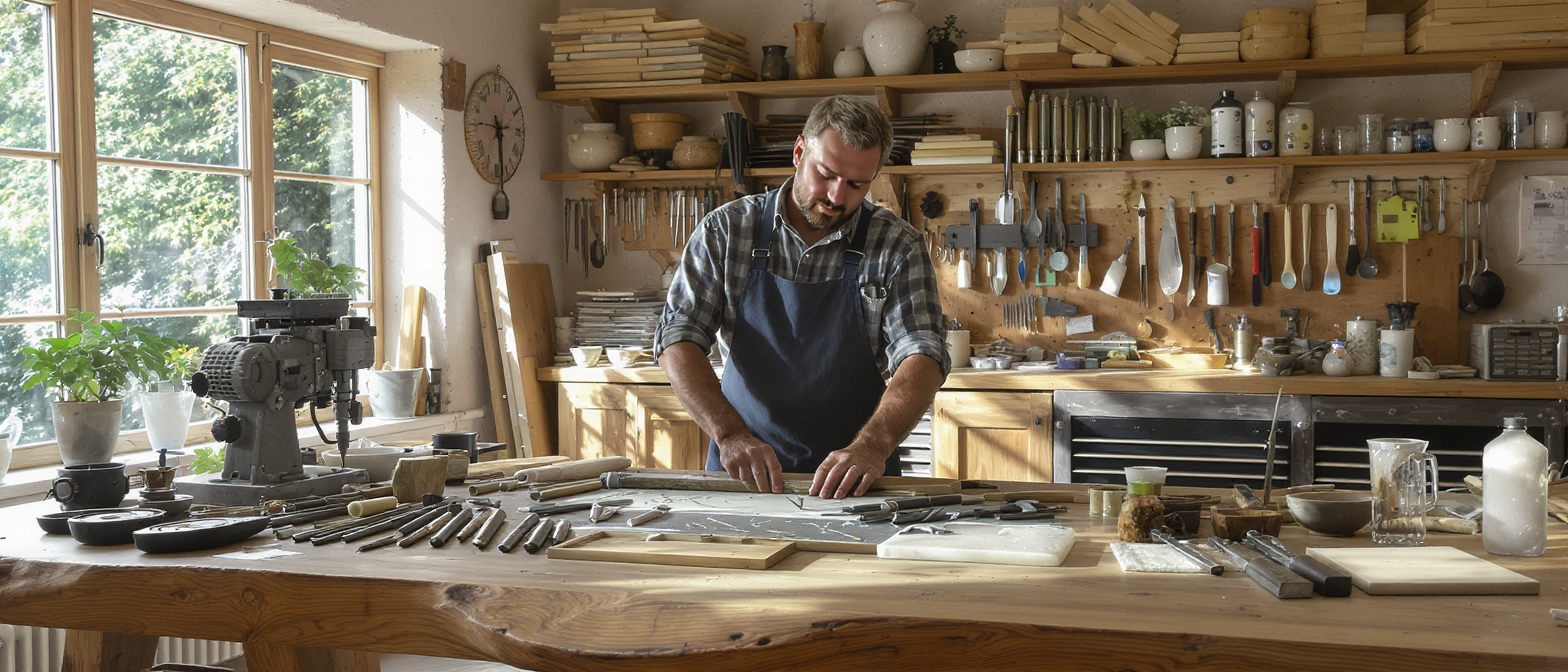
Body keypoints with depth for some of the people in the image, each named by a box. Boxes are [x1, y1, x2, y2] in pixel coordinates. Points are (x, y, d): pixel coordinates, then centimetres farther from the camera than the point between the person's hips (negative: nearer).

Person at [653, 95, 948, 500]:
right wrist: (729, 433, -20)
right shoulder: (727, 230, 2)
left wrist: (872, 446, -28)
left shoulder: (897, 247, -1)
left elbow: (923, 357, -10)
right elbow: (678, 338, -4)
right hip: (741, 469, 1)